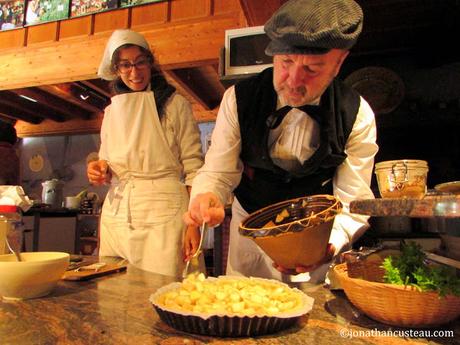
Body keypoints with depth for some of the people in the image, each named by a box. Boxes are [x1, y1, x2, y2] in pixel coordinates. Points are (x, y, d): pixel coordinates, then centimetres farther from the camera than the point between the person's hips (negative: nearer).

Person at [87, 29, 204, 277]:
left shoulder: (175, 104, 2)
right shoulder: (112, 110, 15)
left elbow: (193, 166, -3)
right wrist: (100, 171, 0)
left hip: (163, 210, -4)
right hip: (116, 210, 5)